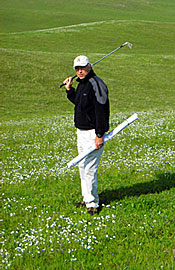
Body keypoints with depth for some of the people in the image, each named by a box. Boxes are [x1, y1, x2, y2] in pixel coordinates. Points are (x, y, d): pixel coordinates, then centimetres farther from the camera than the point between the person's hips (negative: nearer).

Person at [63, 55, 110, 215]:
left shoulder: (96, 84, -18)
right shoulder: (81, 84, 13)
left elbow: (102, 111, -22)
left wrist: (99, 136, -25)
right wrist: (69, 90, 16)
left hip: (93, 133, -10)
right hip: (81, 132, 10)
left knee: (90, 169, -9)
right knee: (82, 166, 17)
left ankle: (93, 203, 1)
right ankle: (87, 198, 29)